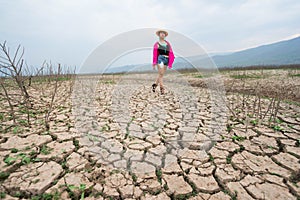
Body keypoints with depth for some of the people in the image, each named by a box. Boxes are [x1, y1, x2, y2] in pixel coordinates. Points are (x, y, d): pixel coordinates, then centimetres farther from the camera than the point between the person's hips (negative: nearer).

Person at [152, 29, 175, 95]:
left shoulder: (168, 43, 17)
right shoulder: (156, 44, 7)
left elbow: (171, 53, 12)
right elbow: (155, 54, 0)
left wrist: (170, 63, 4)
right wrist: (154, 63, -8)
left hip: (166, 59, 4)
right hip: (160, 58, -4)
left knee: (161, 74, 7)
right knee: (161, 74, -11)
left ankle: (155, 84, 25)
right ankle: (162, 88, -8)